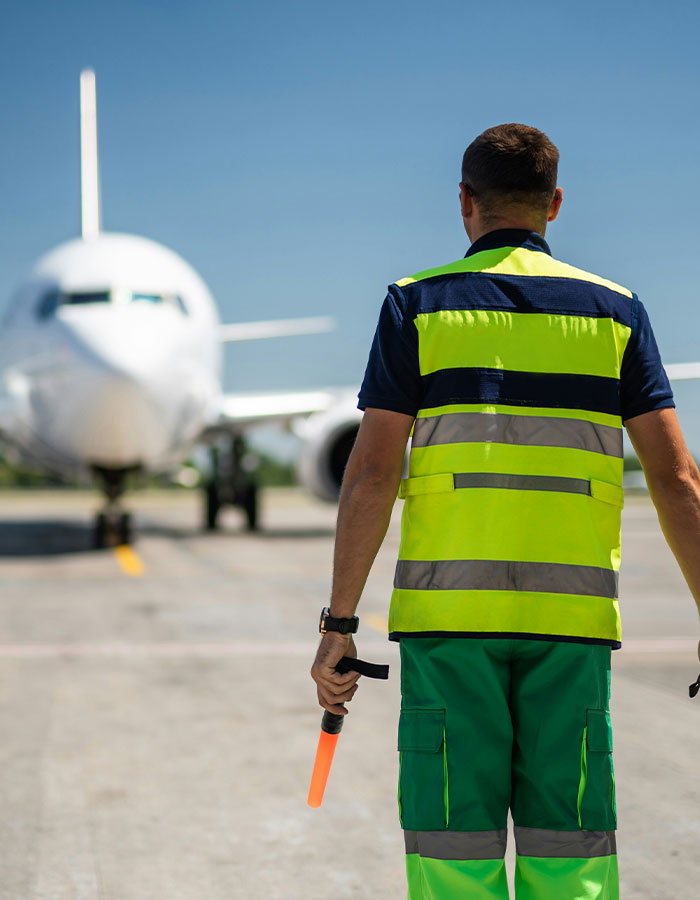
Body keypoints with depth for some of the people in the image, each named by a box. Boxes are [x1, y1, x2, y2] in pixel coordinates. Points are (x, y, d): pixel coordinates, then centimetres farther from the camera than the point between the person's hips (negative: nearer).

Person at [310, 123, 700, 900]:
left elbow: (372, 471, -4)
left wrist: (339, 624, -1)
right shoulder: (613, 310, 9)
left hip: (448, 608, -1)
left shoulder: (419, 304, 4)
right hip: (573, 614, 2)